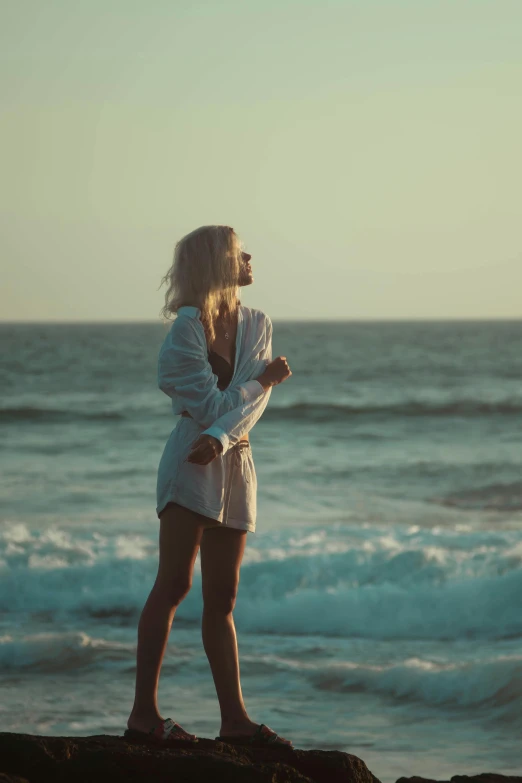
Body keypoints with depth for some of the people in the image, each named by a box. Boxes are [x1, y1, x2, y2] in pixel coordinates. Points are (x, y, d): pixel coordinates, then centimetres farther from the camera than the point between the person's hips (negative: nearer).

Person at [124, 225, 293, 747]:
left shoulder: (257, 324, 10)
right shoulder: (187, 328, -8)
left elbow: (256, 401, -4)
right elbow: (210, 405, -13)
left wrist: (220, 438, -20)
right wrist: (263, 378, -2)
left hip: (234, 463, 6)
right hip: (192, 462, -6)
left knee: (221, 599, 7)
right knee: (174, 583, -11)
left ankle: (234, 719, 7)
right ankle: (144, 713, -13)